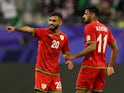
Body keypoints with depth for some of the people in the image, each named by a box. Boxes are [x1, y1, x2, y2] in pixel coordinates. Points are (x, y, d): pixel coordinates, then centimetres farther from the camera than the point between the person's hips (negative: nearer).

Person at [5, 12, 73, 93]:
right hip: (42, 70, -4)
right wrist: (15, 28, -37)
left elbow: (65, 53, 19)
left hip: (55, 72, 4)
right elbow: (29, 29, -22)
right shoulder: (43, 32, -6)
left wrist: (68, 60, -3)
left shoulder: (64, 37, 5)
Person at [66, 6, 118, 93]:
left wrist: (75, 56, -15)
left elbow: (92, 47, -19)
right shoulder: (105, 28, 16)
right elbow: (115, 49, 17)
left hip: (90, 65, -8)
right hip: (102, 67, 8)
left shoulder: (89, 27, -8)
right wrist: (110, 66, 21)